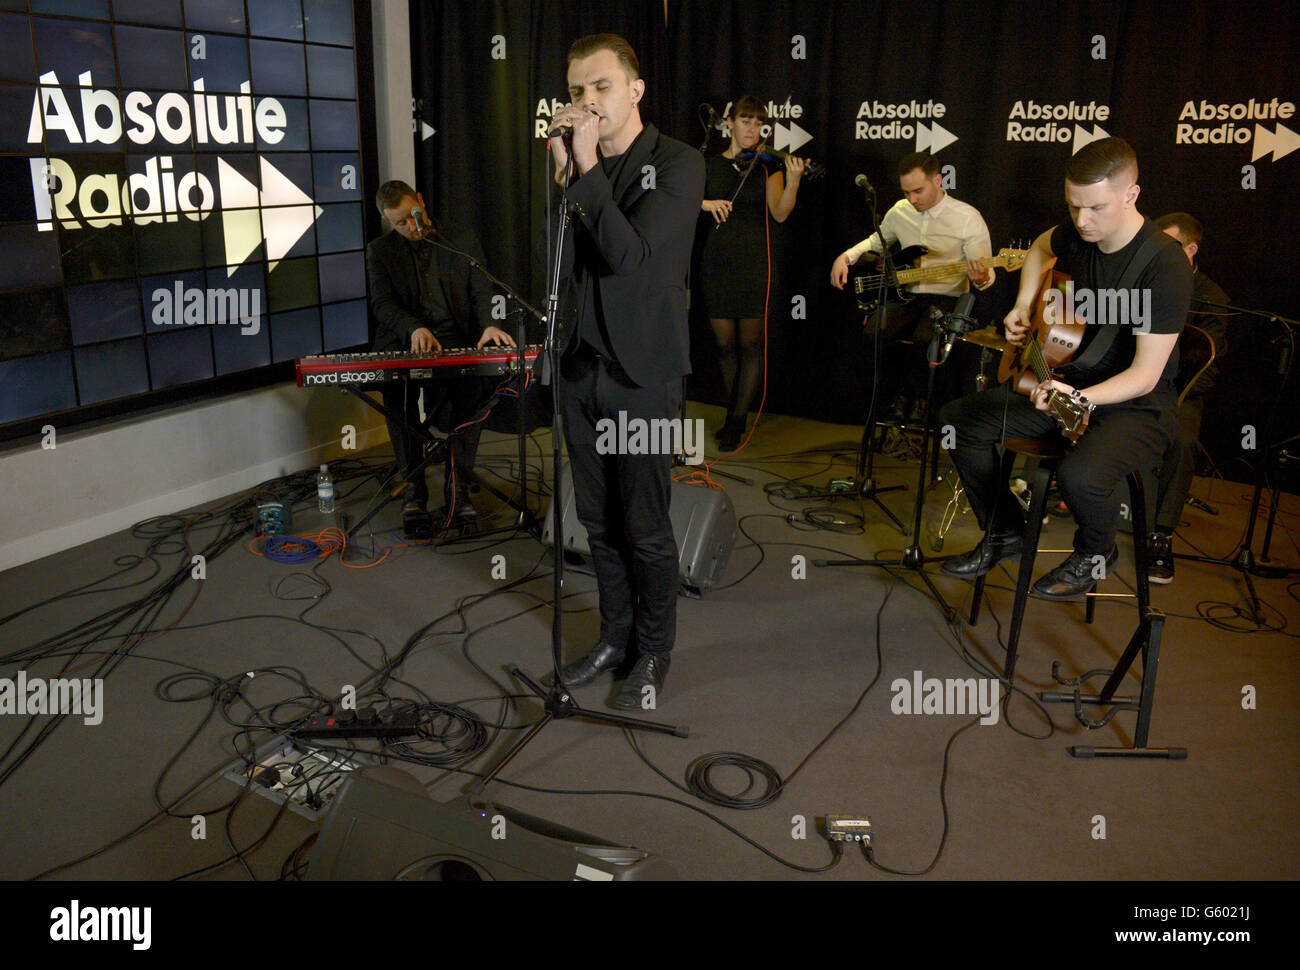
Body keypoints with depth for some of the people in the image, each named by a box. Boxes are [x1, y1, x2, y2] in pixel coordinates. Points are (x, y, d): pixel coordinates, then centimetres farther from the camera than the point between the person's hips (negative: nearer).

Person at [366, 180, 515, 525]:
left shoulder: (462, 240, 11)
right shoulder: (380, 250, 11)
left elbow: (480, 292, 4)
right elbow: (382, 303, -1)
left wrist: (488, 325, -19)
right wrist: (414, 329, -23)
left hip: (454, 339, 0)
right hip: (402, 342, 1)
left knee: (474, 383, -33)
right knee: (396, 387, -32)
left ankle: (457, 486, -24)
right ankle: (414, 483, -16)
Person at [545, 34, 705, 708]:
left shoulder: (677, 165, -7)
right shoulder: (578, 165, 10)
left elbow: (631, 257, -19)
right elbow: (556, 262, 0)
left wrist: (587, 170, -17)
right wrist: (558, 174, -8)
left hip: (643, 377, -5)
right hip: (583, 368, 6)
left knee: (645, 528, 3)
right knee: (598, 520, 14)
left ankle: (654, 653, 22)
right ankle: (615, 635, 32)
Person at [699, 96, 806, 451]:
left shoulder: (768, 166, 3)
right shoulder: (710, 165, 10)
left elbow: (780, 213, -11)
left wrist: (793, 182, -29)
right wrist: (705, 203, -17)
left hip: (754, 264, -2)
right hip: (717, 263, 2)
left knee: (751, 344, -1)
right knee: (724, 344, 6)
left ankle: (737, 422, 9)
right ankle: (734, 413, 24)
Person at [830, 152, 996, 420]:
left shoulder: (968, 218, -6)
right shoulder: (900, 211, 9)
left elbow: (986, 273, -6)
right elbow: (876, 241, 28)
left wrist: (981, 278, -31)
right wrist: (846, 257, 9)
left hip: (947, 299, -4)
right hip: (904, 296, 4)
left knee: (925, 338, -35)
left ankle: (907, 395, -4)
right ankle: (896, 397, -2)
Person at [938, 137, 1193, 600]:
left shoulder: (1165, 265, -24)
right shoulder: (1078, 233, -4)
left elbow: (1145, 374, -24)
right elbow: (1041, 247, 24)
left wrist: (1081, 398, -40)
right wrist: (1023, 307, 10)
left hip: (1137, 404, -7)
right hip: (1066, 382, 7)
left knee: (1080, 473, -37)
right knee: (957, 420, -3)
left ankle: (1094, 553, 1)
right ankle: (1006, 532, 15)